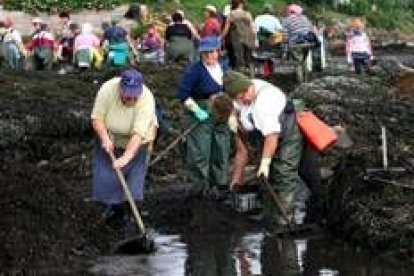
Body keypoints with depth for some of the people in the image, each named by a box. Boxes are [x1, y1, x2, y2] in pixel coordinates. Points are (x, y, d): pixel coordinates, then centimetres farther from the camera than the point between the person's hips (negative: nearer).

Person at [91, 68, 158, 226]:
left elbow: (138, 134, -38)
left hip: (137, 141, -2)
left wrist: (126, 157, -47)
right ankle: (115, 206, 18)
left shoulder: (147, 99, -34)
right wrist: (105, 138, -33)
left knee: (135, 175, -9)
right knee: (106, 175, 1)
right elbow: (97, 118, -20)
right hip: (110, 139, 2)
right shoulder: (107, 89, -28)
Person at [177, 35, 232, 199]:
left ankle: (221, 185, 23)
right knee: (200, 153, -7)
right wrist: (196, 110, -20)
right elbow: (183, 93, -13)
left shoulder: (224, 68, 9)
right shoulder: (195, 70, -11)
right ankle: (201, 186, 2)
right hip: (201, 116, -6)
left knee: (221, 153, 12)